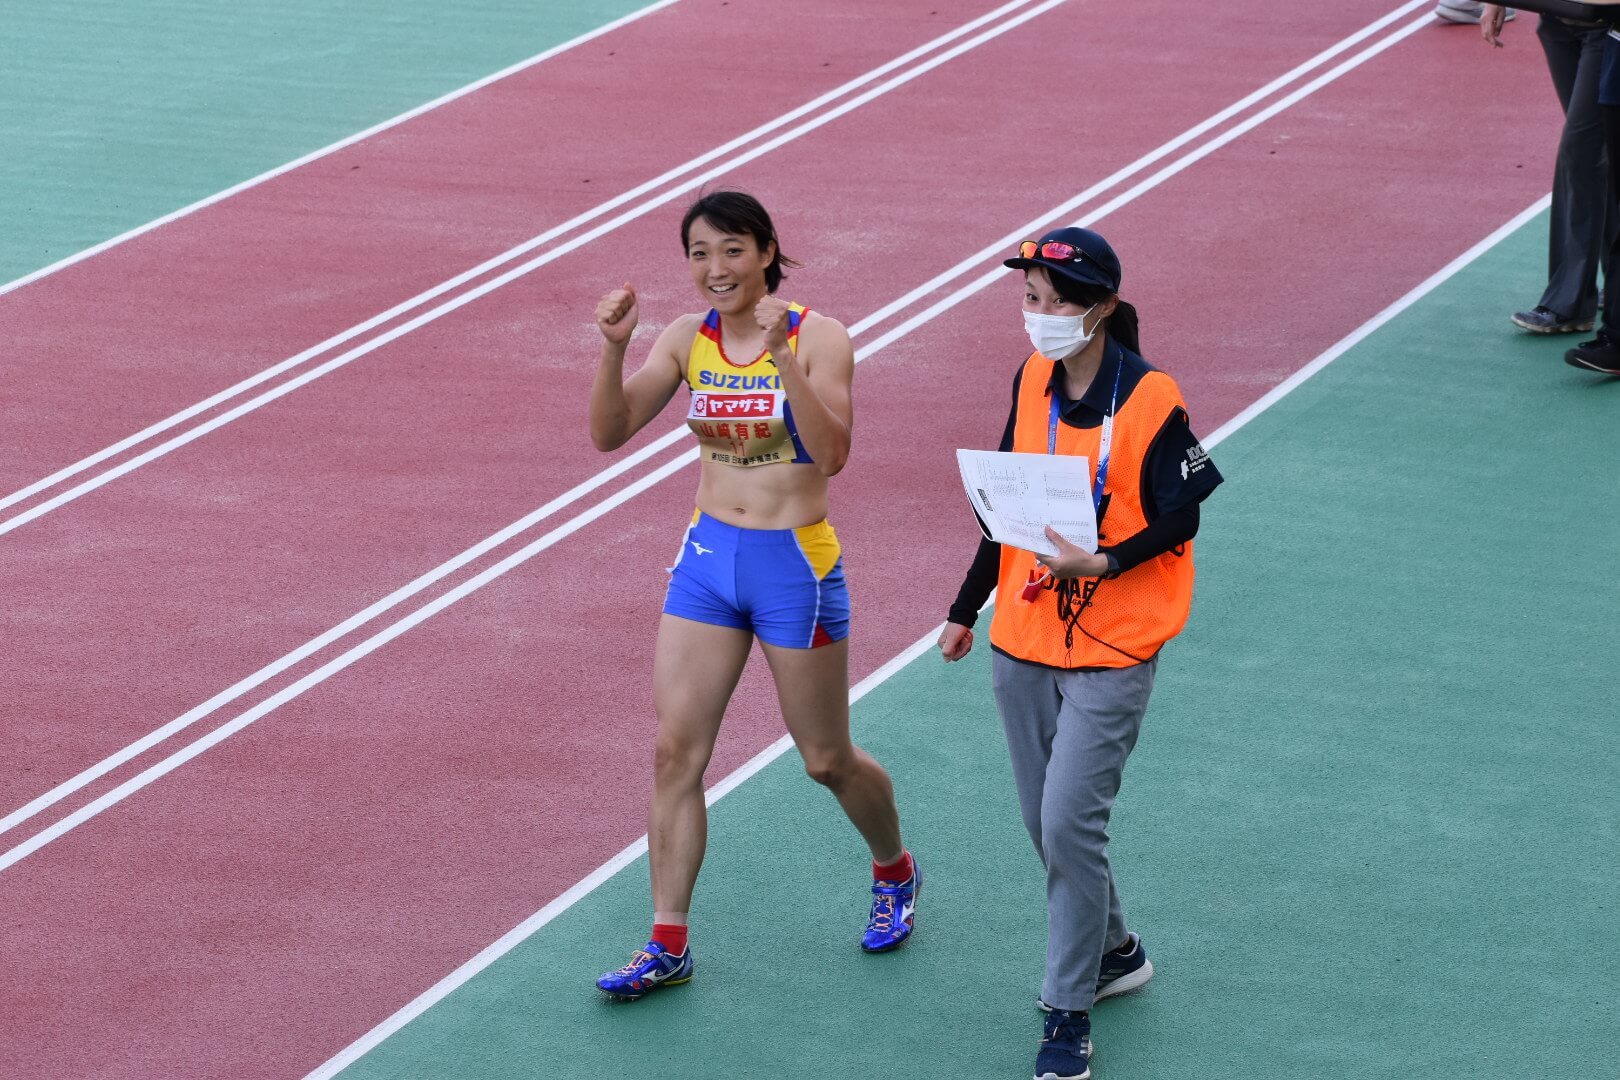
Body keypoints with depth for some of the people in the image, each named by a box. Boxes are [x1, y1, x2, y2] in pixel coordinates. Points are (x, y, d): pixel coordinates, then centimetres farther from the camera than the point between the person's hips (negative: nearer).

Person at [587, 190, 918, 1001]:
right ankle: (667, 946, 5)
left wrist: (782, 357, -35)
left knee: (827, 760, 9)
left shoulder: (817, 338, -13)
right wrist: (614, 349, -22)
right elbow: (609, 432, -6)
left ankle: (894, 872, 39)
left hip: (794, 564, -4)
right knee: (675, 750, -2)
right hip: (708, 555, 4)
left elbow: (831, 454, -25)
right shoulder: (688, 339, 0)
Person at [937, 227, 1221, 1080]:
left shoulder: (1147, 400, -15)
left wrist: (1104, 564, -27)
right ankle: (1112, 952, 36)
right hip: (1022, 639, 6)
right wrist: (965, 609, 17)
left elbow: (1177, 522, -11)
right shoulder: (1033, 383, 3)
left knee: (1069, 821, -10)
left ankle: (1069, 1012, 2)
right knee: (1045, 822, 13)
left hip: (1110, 651, -6)